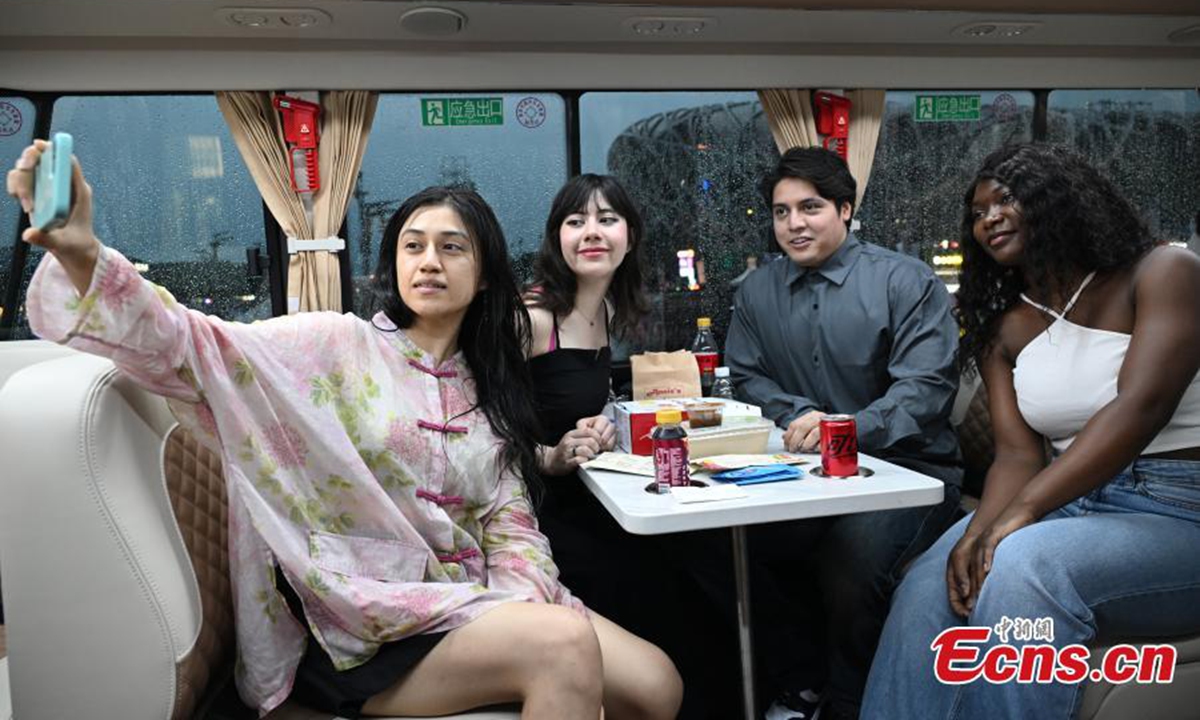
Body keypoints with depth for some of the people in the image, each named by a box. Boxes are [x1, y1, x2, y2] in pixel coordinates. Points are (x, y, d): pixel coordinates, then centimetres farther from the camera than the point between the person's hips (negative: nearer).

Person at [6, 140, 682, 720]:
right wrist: (82, 253, -31)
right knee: (564, 645, -28)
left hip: (465, 601, 6)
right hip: (364, 624, -5)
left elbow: (510, 518, 9)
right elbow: (189, 344, -15)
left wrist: (527, 602, -9)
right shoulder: (338, 345, -2)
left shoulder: (487, 388, 13)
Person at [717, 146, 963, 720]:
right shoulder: (756, 292, 10)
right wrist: (799, 415, -11)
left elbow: (927, 386, -12)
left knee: (851, 558, -32)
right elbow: (744, 378, 9)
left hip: (906, 468, -3)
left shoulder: (906, 281, -4)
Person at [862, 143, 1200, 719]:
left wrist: (1020, 513, -29)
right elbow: (1018, 453, 0)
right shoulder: (1002, 331, 9)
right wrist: (981, 528, -22)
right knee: (930, 588, -23)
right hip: (1077, 501, 4)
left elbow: (1140, 406, -20)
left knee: (1021, 570, -33)